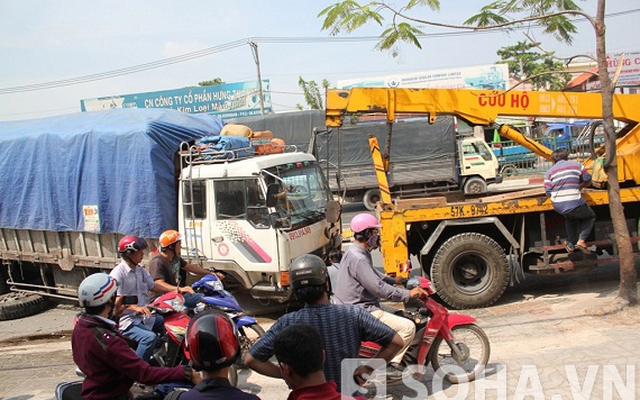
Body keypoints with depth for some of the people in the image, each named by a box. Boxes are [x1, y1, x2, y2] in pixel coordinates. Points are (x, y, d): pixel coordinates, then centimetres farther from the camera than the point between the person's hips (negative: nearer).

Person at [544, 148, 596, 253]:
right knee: (590, 217, 26)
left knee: (570, 217, 36)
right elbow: (588, 181, 17)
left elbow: (548, 192, 2)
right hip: (575, 204, -3)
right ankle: (581, 240, 8)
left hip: (558, 207, 3)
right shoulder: (577, 165, 8)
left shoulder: (549, 172, 8)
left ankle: (570, 244, 32)